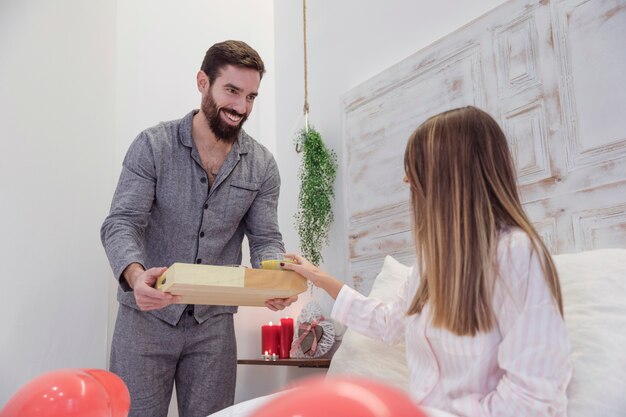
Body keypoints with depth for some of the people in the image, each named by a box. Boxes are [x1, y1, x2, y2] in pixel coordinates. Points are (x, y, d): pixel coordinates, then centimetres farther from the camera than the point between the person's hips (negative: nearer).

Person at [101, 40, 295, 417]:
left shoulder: (262, 165, 0)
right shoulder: (153, 145, -6)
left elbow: (265, 239, 0)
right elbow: (121, 223, -12)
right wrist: (135, 274, -34)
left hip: (214, 324, 2)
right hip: (146, 316, -2)